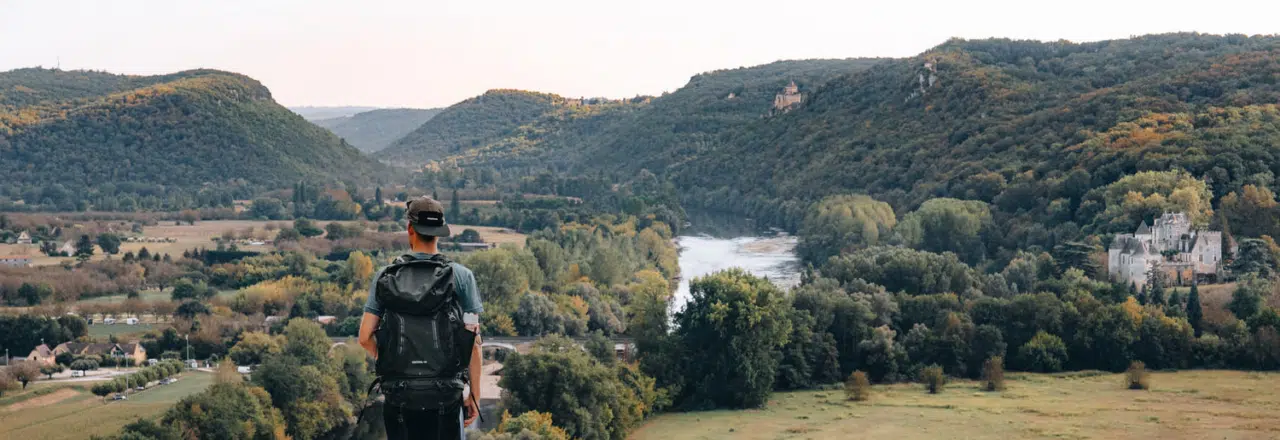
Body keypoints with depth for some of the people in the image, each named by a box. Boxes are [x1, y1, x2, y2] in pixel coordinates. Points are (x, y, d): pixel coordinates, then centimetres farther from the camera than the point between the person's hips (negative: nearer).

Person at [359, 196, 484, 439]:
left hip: (399, 394, 2)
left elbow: (365, 338, 0)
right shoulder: (461, 276, -2)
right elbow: (473, 341, -4)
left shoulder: (385, 277, 2)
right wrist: (474, 394, 3)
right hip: (445, 394, -1)